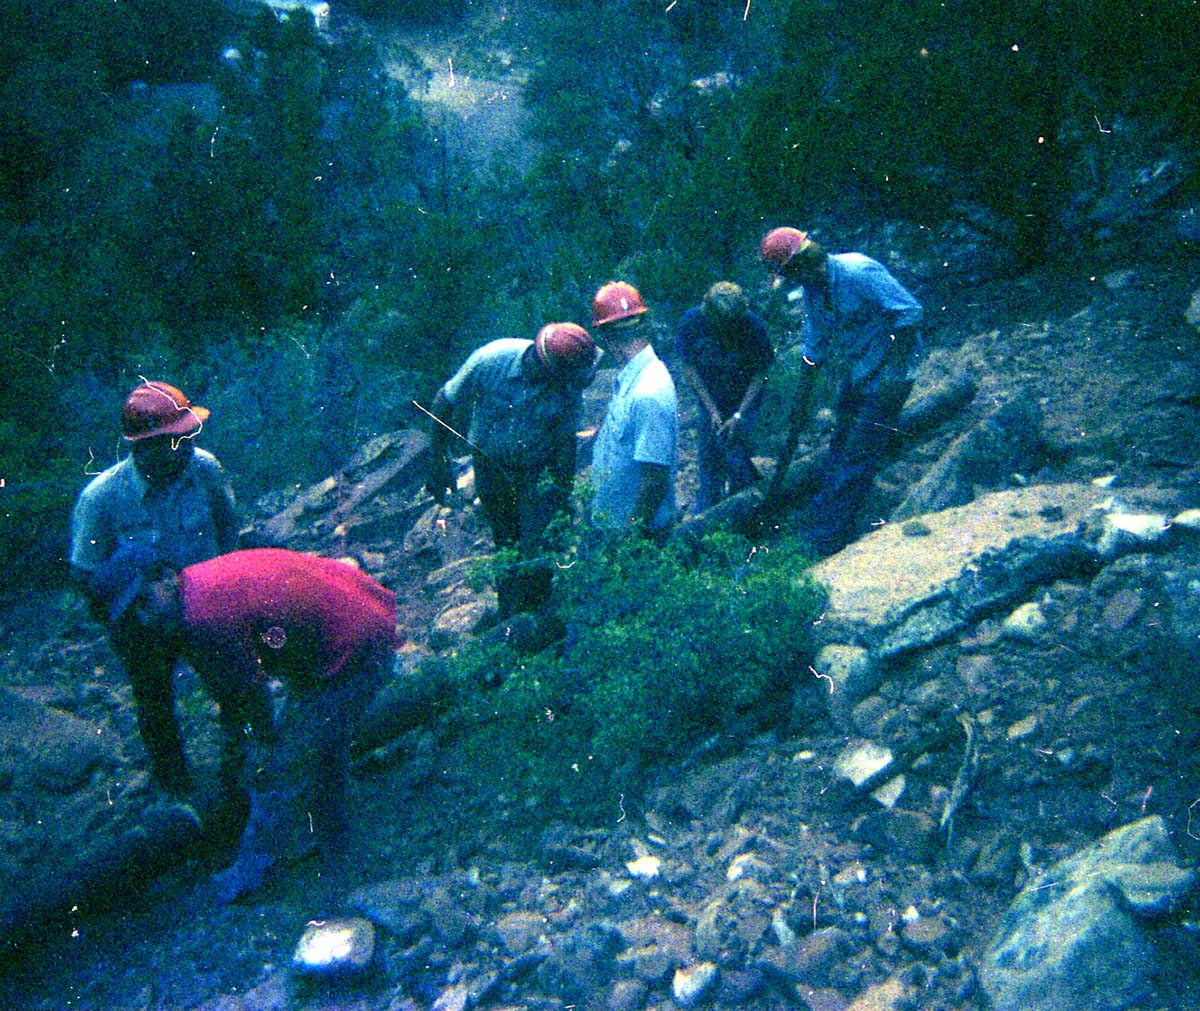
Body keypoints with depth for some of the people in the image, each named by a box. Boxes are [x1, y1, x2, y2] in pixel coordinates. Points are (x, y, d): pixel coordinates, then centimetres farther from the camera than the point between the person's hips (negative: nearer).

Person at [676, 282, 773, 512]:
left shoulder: (754, 326, -25)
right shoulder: (691, 321, -21)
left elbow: (760, 373, -15)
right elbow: (689, 366, -11)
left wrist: (738, 416, -21)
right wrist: (712, 410, -16)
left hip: (744, 400, -2)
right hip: (709, 397, 2)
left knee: (733, 452, -10)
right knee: (708, 455, 7)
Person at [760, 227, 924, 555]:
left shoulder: (858, 272, -24)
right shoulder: (810, 289, 2)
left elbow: (910, 312, -24)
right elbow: (813, 353, 12)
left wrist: (894, 371, -26)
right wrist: (802, 403, 15)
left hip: (886, 373, -8)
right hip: (853, 376, 8)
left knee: (858, 455, -4)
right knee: (840, 445, 15)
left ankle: (828, 538, 4)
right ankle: (819, 518, 28)